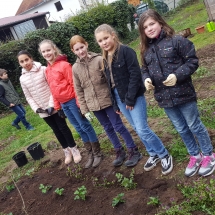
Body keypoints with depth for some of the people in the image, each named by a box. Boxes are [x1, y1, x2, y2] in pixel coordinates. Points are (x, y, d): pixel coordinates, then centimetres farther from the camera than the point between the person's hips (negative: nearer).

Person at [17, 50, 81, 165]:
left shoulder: (43, 70, -10)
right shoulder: (22, 78, 1)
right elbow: (28, 96, 6)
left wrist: (51, 105, -16)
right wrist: (36, 108, -8)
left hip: (54, 106, -3)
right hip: (42, 110, 4)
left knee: (63, 127, 3)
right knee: (56, 130, 14)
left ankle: (74, 149, 20)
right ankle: (66, 151, 29)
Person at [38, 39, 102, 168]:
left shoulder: (64, 65, -12)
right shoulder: (47, 70, 10)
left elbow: (74, 84, -14)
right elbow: (53, 89, 15)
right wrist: (57, 106, 15)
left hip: (72, 101, -7)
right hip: (63, 104, 7)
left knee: (85, 126, 1)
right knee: (79, 128, 13)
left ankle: (97, 153, 15)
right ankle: (91, 152, 26)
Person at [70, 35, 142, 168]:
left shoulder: (99, 60, -11)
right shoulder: (75, 68, 1)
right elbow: (79, 91, 5)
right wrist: (84, 109, 2)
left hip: (107, 100, -4)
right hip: (93, 105, 4)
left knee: (118, 126, 1)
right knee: (108, 128, 15)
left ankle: (134, 151, 17)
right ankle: (120, 152, 30)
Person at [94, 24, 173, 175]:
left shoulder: (126, 51, -14)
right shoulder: (105, 58, 9)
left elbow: (135, 75, -19)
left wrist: (130, 99, -19)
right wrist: (114, 102, 13)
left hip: (134, 96, -8)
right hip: (119, 98, 8)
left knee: (142, 129, -9)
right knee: (137, 129, 15)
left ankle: (165, 156, 13)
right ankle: (154, 154, 32)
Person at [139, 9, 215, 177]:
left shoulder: (176, 41, -10)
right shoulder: (146, 51, 6)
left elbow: (192, 61, -10)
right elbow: (145, 70, 15)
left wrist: (178, 75, -23)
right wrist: (146, 79, -7)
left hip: (183, 93, -5)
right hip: (164, 97, 6)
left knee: (195, 126, 10)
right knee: (182, 129, 18)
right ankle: (195, 156, 37)